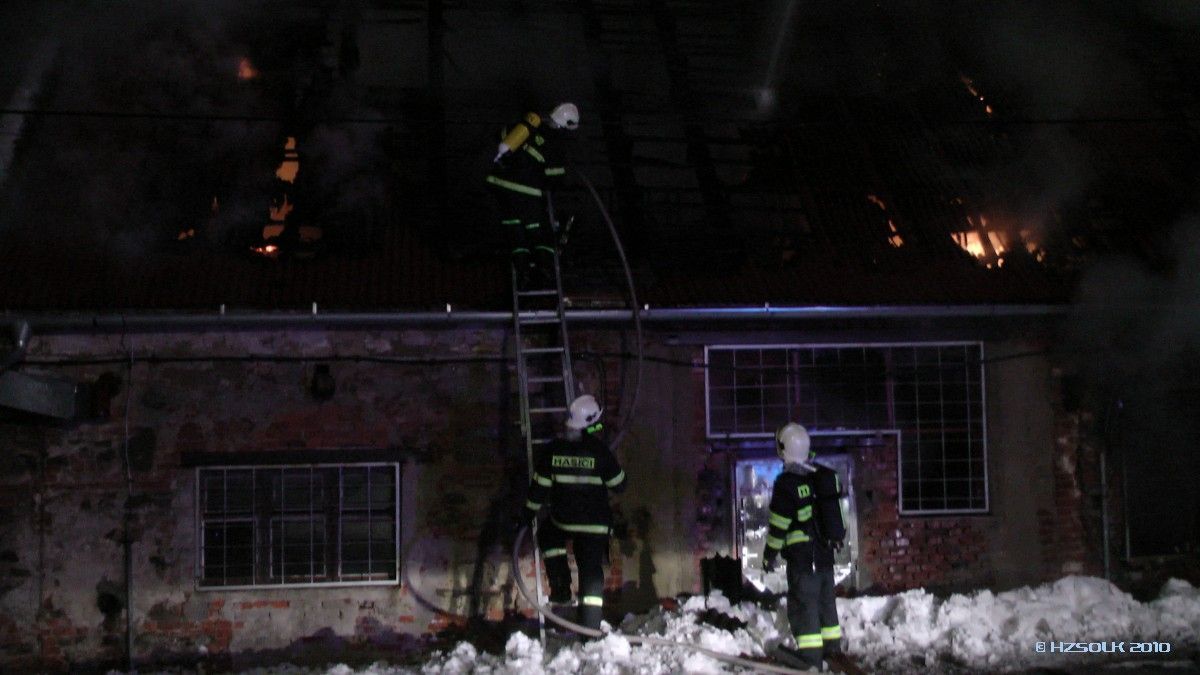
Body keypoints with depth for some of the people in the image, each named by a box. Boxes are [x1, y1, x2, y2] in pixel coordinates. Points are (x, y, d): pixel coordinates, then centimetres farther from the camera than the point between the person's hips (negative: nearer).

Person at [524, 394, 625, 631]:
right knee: (591, 571, 4)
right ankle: (591, 627, 1)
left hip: (562, 519, 1)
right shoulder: (600, 451, -11)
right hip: (596, 522, -1)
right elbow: (618, 484, -1)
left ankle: (561, 587, 19)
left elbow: (540, 485, 1)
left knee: (548, 537, 32)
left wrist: (530, 512, 14)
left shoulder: (552, 450, -5)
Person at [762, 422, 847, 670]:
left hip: (802, 556, -7)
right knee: (825, 601, 19)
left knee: (803, 604, -3)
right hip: (826, 552, 7)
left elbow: (779, 524, -14)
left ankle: (810, 656, -6)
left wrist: (770, 555, -3)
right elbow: (835, 510, 13)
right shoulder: (826, 475, 5)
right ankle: (832, 647, 27)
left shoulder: (787, 483, -17)